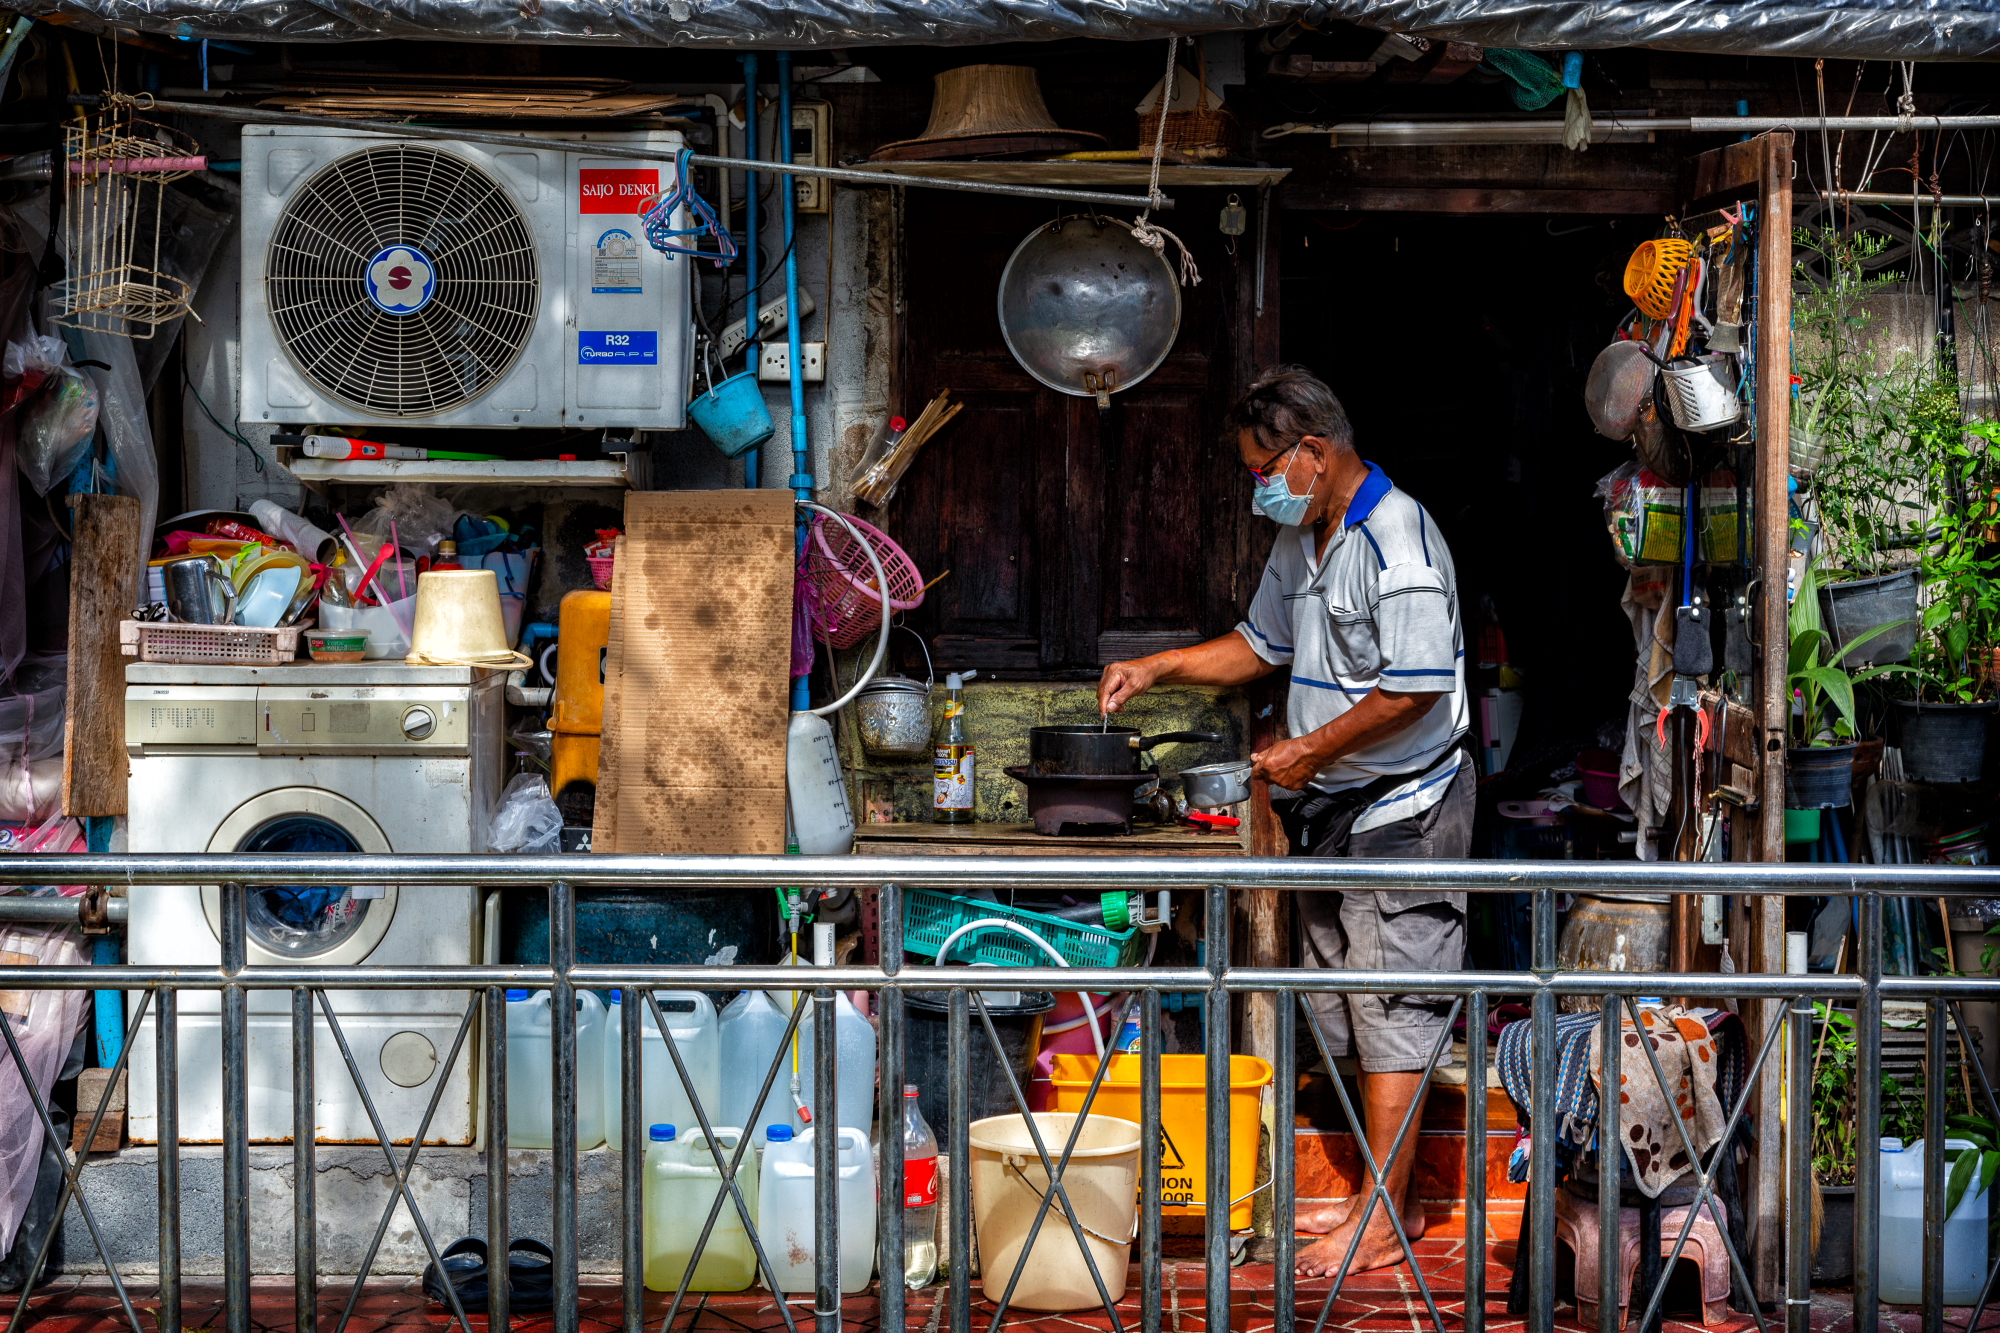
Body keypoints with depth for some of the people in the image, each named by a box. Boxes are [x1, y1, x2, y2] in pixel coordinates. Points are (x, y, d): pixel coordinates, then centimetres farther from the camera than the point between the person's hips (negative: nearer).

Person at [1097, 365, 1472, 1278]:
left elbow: (1416, 688, -24)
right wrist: (1157, 670, 14)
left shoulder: (1396, 539, -19)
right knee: (1345, 1009, 14)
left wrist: (1313, 748, -17)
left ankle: (1386, 1219, 0)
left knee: (1391, 1010, -5)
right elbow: (1262, 645, 26)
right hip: (1332, 810, 10)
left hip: (1401, 809, -10)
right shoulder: (1302, 540, 12)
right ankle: (1388, 1192, 24)